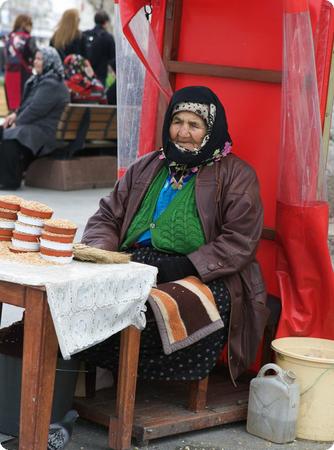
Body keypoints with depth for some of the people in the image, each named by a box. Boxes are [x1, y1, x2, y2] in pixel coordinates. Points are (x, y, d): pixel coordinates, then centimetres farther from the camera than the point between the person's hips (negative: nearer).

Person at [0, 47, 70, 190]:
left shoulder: (51, 84, -16)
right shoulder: (39, 80, 18)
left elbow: (36, 109, -20)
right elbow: (28, 104, 25)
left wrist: (17, 122, -11)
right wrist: (16, 114, 6)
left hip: (46, 131, -11)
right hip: (35, 126, 11)